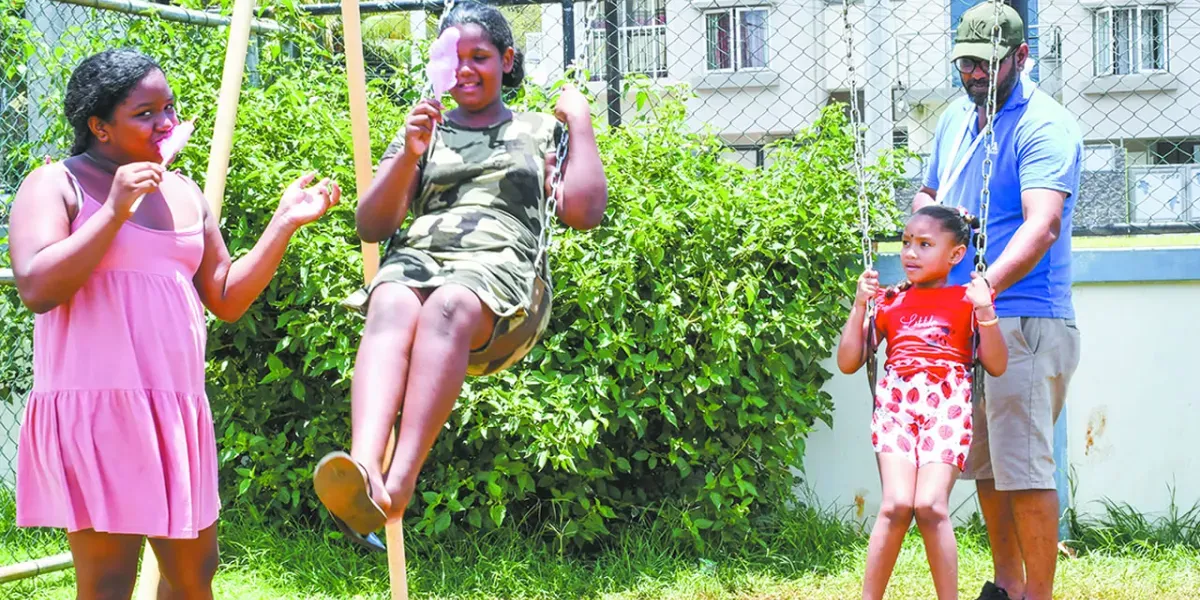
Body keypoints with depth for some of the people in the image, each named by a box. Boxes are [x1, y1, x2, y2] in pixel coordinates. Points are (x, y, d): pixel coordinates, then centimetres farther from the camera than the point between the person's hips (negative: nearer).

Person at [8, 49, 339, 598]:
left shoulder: (185, 195, 17)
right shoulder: (57, 185, -2)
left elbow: (227, 299, 18)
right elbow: (36, 288, -16)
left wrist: (284, 224, 8)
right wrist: (115, 211, -18)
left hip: (176, 406, 7)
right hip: (95, 407, -7)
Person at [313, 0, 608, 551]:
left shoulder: (539, 131, 24)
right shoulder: (425, 132, 27)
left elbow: (585, 212, 9)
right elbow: (370, 226, 15)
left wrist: (580, 122, 10)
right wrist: (409, 155, 0)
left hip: (500, 264, -2)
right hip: (416, 258, 2)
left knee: (448, 308, -39)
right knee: (392, 309, -37)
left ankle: (398, 484, -54)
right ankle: (361, 468, -62)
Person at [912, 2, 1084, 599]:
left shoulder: (1045, 125, -12)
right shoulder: (955, 120, 13)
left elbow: (1043, 224, -26)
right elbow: (927, 193, 28)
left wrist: (986, 286, -40)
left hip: (1025, 322, -8)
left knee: (1024, 469, -11)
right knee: (984, 464, 15)